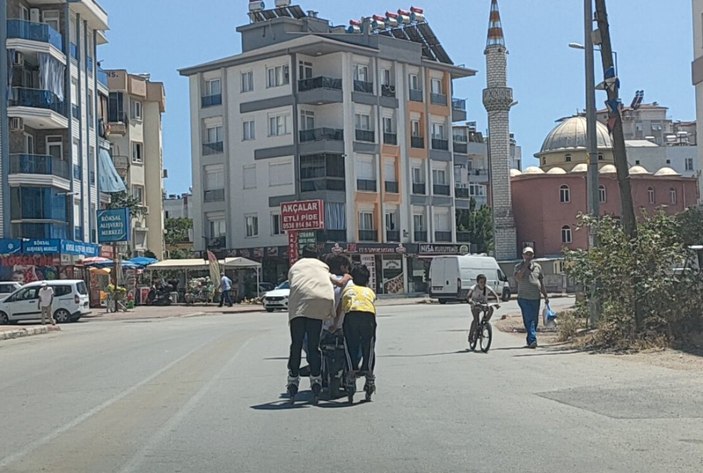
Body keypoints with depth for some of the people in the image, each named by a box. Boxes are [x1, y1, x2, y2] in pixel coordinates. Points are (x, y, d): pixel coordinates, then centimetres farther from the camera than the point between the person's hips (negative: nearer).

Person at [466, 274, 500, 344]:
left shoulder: (488, 288, -15)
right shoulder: (474, 288, -21)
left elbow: (495, 296, -13)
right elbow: (468, 296, -34)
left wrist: (497, 303, -33)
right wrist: (470, 301, -56)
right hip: (475, 306, -3)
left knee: (491, 309, -30)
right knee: (476, 320, -24)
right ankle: (470, 336, -12)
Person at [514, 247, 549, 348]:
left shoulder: (537, 266, 14)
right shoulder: (519, 266, 2)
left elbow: (542, 283, 19)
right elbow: (518, 278, -18)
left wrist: (546, 296, 16)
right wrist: (525, 265, -16)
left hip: (536, 298, 5)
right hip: (524, 298, -5)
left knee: (534, 321, 7)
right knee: (529, 320, -14)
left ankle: (530, 341, 15)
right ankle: (532, 340, -21)